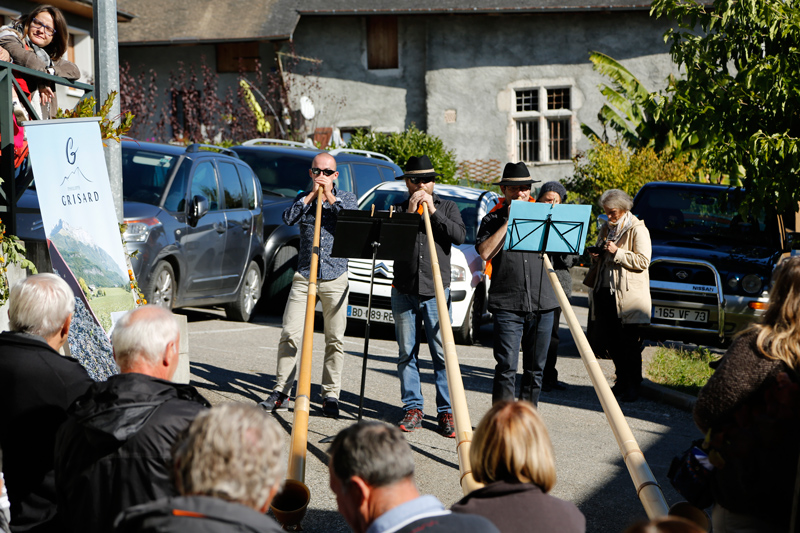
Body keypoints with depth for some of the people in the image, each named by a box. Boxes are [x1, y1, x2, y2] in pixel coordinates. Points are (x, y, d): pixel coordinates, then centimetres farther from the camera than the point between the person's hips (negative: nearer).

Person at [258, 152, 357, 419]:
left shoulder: (346, 197, 10)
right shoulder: (303, 198, 12)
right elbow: (288, 218, -8)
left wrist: (330, 197, -10)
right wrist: (312, 194, -8)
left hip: (335, 278, -1)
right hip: (304, 275, 1)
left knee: (335, 339, 0)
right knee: (290, 334, -5)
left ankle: (330, 395, 7)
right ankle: (281, 391, 4)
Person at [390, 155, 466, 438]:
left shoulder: (447, 207, 9)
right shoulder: (399, 209, 11)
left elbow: (460, 236, -8)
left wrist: (433, 212, -10)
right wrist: (409, 213, -10)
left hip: (436, 290, -2)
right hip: (404, 291, 2)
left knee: (442, 354, -4)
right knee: (407, 354, 5)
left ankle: (446, 412, 1)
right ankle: (412, 409, 13)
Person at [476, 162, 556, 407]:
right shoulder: (493, 219, 6)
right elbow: (485, 252, -9)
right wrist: (508, 222, -10)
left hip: (542, 304, 3)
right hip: (507, 305, -3)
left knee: (535, 368, 8)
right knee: (506, 367, -7)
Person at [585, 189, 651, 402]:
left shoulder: (637, 230, -5)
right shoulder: (606, 229, 18)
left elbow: (643, 261, -14)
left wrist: (617, 252, -19)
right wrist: (596, 256, 6)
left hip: (628, 295, -7)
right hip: (605, 292, 7)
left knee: (630, 344, -5)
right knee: (613, 343, 8)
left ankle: (632, 386, 2)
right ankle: (621, 382, 17)